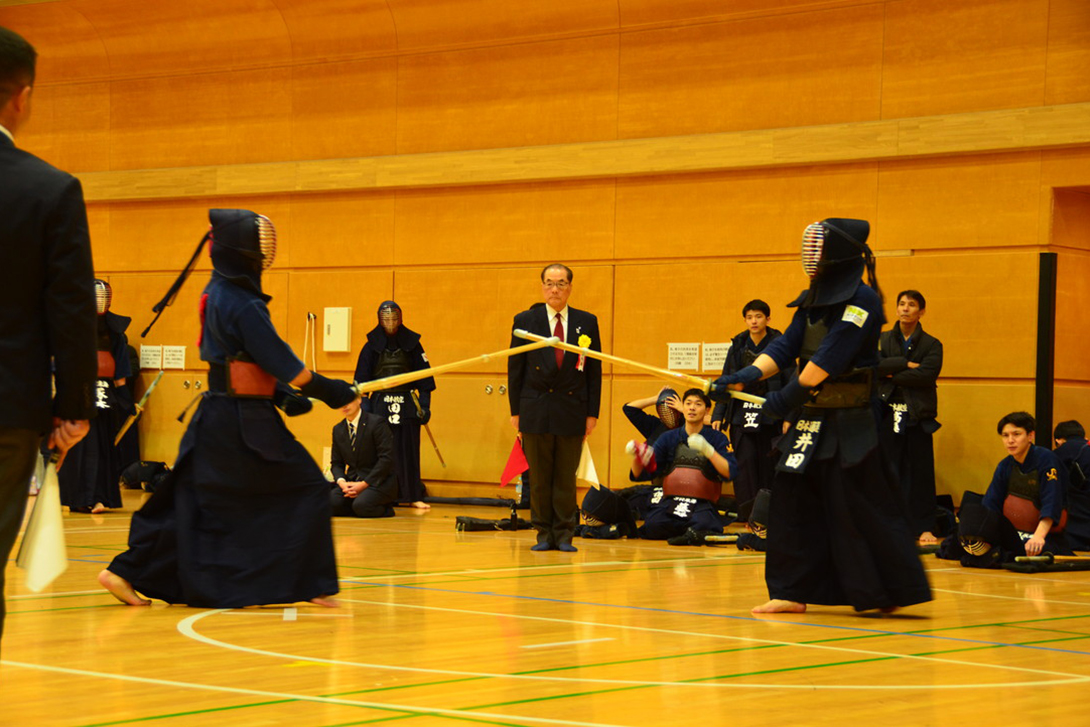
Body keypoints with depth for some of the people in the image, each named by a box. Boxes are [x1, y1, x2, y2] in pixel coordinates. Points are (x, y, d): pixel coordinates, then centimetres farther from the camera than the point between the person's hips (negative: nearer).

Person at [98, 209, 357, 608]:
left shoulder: (218, 293, 12)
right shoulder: (241, 303, -18)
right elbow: (280, 361, -18)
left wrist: (281, 394, 14)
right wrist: (329, 391, -11)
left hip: (217, 414, 9)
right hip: (244, 420, -9)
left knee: (190, 498, 12)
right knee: (305, 489, 0)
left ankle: (126, 572, 9)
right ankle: (313, 585, 2)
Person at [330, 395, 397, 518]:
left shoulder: (376, 423, -9)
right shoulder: (338, 429, 12)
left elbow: (386, 458, -14)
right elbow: (336, 463, 14)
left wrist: (364, 484, -19)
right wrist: (341, 482, -10)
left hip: (379, 481, -5)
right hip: (352, 481, 5)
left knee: (361, 506, -34)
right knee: (330, 503, -23)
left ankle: (386, 508, -1)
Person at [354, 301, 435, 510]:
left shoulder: (412, 344, 5)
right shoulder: (372, 346, 4)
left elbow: (425, 377, 7)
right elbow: (361, 380, 4)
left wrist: (425, 405, 0)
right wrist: (363, 406, -5)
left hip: (407, 405, 0)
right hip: (380, 404, 0)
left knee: (408, 451, 0)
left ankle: (413, 495, 5)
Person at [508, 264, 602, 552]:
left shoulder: (587, 322, 6)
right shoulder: (525, 321, 5)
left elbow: (594, 370, 7)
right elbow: (515, 368, 6)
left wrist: (592, 412, 1)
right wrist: (515, 411, 1)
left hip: (572, 412, 0)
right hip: (535, 411, 0)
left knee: (566, 478, 3)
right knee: (539, 477, 4)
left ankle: (564, 536, 9)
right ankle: (544, 534, 11)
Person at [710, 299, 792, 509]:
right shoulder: (738, 346, 8)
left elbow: (790, 383, -4)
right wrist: (717, 416, 5)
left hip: (770, 415, -2)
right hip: (741, 415, 3)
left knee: (768, 464, 1)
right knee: (745, 463, -4)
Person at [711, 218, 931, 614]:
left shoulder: (862, 300, -13)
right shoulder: (811, 300, 12)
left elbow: (831, 357, -20)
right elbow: (785, 347, 7)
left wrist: (790, 396, -19)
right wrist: (745, 375, -9)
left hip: (851, 425, -8)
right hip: (812, 418, 8)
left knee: (863, 507, -5)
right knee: (792, 499, 6)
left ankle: (895, 589, 6)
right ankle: (793, 592, 12)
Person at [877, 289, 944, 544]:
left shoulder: (931, 344, 6)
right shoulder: (882, 339, 12)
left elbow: (927, 375, -11)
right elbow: (874, 365, -7)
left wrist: (892, 374, -8)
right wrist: (907, 364, -12)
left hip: (918, 415, -1)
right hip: (888, 413, 1)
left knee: (920, 472, -2)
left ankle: (924, 528, 2)